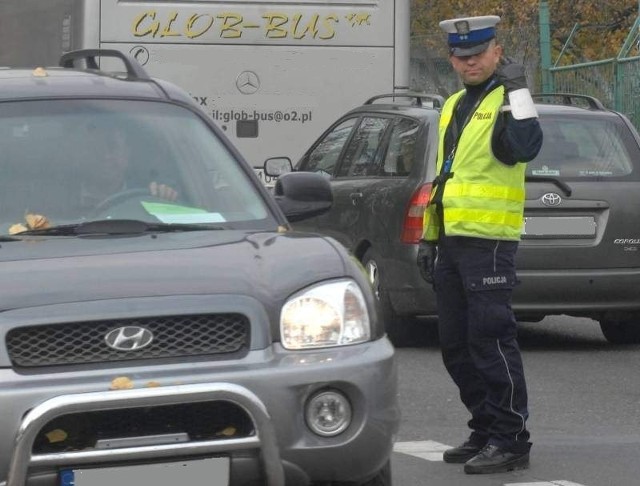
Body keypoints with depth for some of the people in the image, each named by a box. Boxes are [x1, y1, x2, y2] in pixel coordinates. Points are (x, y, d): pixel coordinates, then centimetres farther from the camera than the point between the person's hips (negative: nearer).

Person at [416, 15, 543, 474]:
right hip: (451, 242, 9)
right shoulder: (454, 106, 19)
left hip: (487, 243, -9)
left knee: (491, 340, -10)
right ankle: (485, 432, 21)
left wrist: (517, 89, -27)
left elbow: (525, 145, -30)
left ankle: (511, 440, -6)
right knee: (457, 346, 12)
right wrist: (429, 238, 22)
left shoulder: (506, 102, -8)